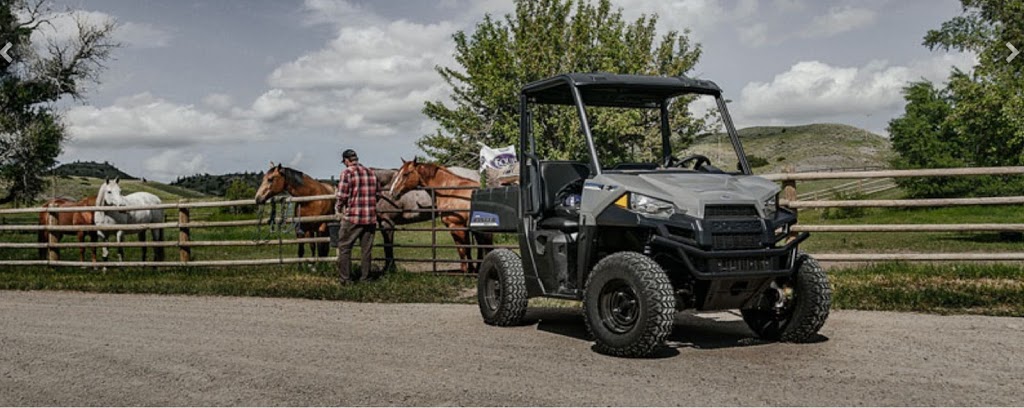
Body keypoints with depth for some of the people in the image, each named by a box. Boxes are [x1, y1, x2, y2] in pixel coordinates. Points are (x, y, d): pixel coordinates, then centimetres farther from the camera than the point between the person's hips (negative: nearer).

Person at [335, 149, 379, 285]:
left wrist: (338, 207, 5)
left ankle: (346, 278, 5)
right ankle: (366, 276, 19)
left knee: (344, 247, 6)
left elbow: (342, 196, -12)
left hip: (352, 217, -5)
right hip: (370, 217, 5)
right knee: (367, 248, 14)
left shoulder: (347, 173, -9)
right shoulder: (370, 173, 9)